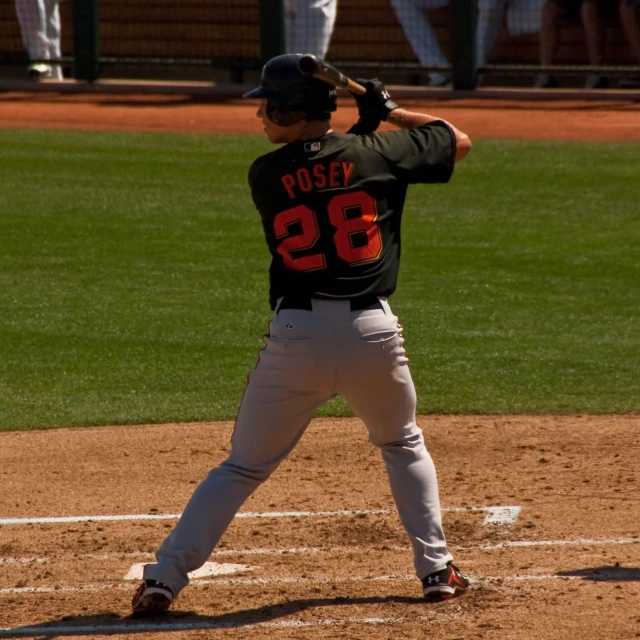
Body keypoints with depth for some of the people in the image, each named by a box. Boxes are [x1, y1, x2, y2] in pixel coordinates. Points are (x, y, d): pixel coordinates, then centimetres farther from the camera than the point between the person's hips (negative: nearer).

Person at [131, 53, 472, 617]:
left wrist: (368, 124, 21)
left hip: (295, 335, -1)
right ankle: (437, 569, 21)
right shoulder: (378, 153, 1)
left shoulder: (265, 175, 2)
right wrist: (390, 113, 22)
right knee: (404, 445, 27)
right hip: (372, 333, 1)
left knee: (242, 467, 10)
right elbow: (458, 141, 16)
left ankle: (165, 577, 2)